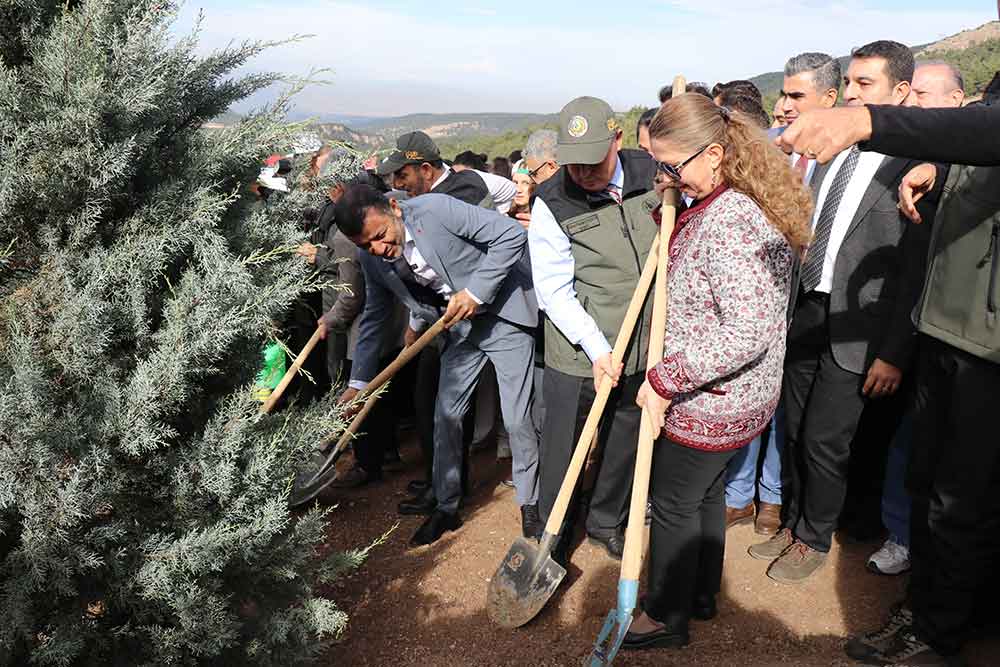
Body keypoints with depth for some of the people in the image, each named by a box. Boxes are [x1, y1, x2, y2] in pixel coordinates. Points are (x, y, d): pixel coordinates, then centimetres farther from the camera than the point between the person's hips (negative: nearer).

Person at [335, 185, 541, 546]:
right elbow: (372, 318, 6)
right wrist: (357, 383, 4)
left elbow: (512, 233, -23)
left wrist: (475, 292, -25)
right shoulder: (372, 259, -6)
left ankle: (530, 503, 19)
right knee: (445, 416, 7)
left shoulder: (436, 208, -25)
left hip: (502, 311, -5)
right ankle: (446, 506, 25)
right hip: (458, 325, 6)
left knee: (517, 418, -4)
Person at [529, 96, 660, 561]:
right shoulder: (552, 204, -14)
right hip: (579, 353, -4)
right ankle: (553, 541, 30)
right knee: (563, 451, 7)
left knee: (625, 442, 20)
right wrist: (597, 347, -21)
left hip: (642, 346, 4)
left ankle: (606, 522, 43)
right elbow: (554, 290, -14)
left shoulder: (651, 172, -3)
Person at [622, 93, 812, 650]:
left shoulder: (731, 221, -28)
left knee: (674, 503, 8)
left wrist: (665, 379, -26)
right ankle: (701, 594, 43)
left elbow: (749, 332, -33)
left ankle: (667, 616, 28)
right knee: (705, 493, 23)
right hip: (733, 396, 10)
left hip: (711, 401, -10)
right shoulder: (725, 205, 5)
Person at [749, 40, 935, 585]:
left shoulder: (916, 166, -11)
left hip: (854, 329, -6)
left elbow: (916, 269, -13)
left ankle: (814, 540, 25)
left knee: (824, 441, 2)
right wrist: (788, 308, 10)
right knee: (796, 431, 15)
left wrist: (895, 354, -14)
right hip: (806, 312, 6)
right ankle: (793, 524, 34)